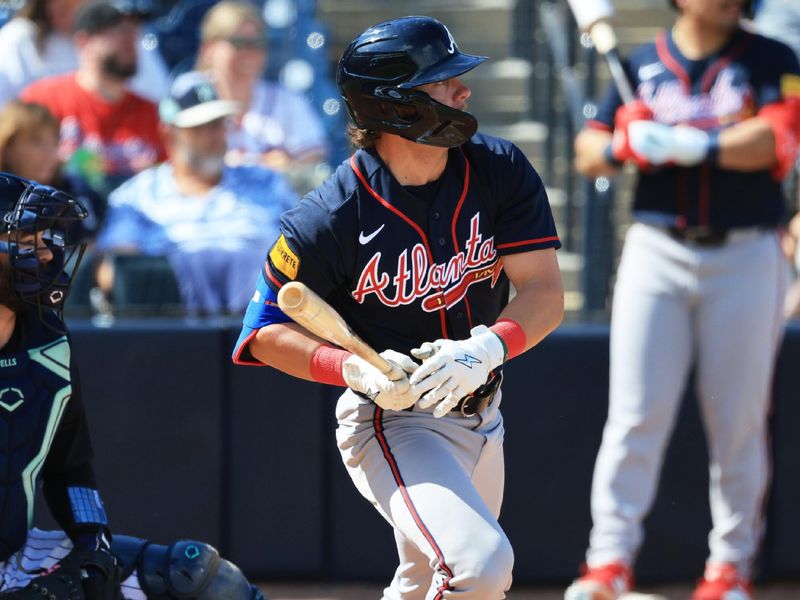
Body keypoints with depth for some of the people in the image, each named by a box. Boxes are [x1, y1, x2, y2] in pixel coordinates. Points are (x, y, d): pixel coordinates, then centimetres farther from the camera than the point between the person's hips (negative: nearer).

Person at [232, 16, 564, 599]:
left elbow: (546, 294, -10)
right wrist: (356, 370, -28)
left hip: (481, 414, 6)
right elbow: (266, 331, -11)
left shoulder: (499, 168, -7)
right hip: (390, 421, -6)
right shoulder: (331, 217, -19)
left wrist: (487, 348, -30)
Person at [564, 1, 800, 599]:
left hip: (746, 258, -1)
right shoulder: (642, 65, 9)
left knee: (739, 419, 2)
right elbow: (588, 153, 9)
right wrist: (620, 146, -13)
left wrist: (685, 144, -22)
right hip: (656, 253, 1)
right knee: (635, 412, -6)